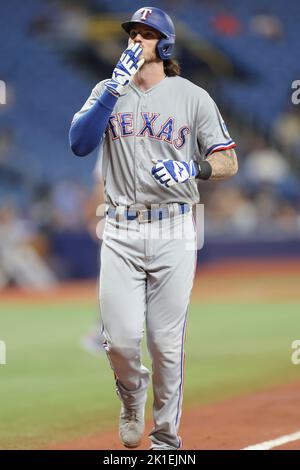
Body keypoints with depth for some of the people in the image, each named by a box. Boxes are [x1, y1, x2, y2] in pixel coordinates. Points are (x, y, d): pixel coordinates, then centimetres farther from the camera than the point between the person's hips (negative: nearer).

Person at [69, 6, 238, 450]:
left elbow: (228, 162, 2)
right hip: (121, 233, 1)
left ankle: (166, 437, 14)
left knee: (167, 343, 0)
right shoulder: (109, 92, 8)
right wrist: (115, 87, -15)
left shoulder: (193, 96, 3)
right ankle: (132, 395, 28)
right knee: (120, 339, -5)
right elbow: (79, 144, -9)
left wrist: (192, 169, -18)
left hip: (173, 232, -1)